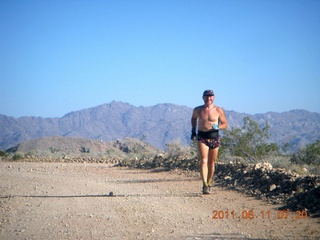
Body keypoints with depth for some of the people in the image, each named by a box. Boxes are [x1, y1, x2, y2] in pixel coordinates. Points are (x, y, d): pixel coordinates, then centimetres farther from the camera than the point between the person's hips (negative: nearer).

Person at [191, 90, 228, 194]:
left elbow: (225, 124, 6)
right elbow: (193, 118, 25)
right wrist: (193, 130, 14)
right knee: (203, 161, -16)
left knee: (211, 163, 8)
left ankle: (209, 183, 27)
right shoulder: (197, 110, 4)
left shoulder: (218, 110, 0)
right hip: (202, 137, -1)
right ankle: (205, 185, -24)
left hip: (214, 137, 1)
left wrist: (218, 127, -14)